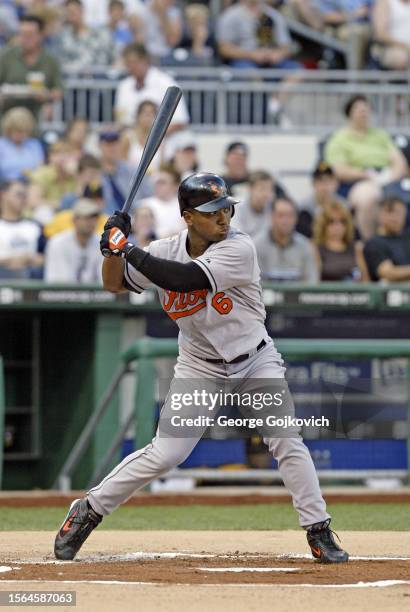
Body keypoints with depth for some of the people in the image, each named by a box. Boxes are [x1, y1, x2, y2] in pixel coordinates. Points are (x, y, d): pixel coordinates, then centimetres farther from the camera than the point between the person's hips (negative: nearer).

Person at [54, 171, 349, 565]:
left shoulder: (239, 249, -22)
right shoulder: (168, 250, -9)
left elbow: (185, 279, -34)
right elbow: (114, 284, 2)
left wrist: (129, 249, -30)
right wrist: (114, 248, -17)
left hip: (255, 359, -1)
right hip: (200, 367, 1)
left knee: (286, 441, -14)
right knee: (165, 454, -7)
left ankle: (318, 532, -3)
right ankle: (89, 510, 9)